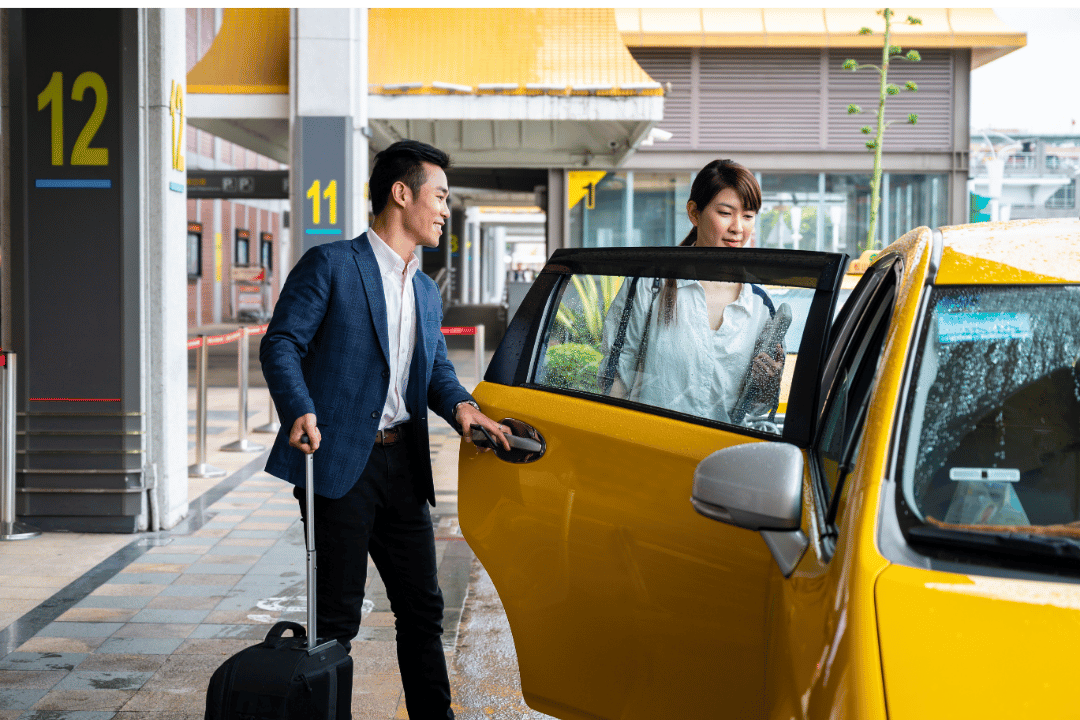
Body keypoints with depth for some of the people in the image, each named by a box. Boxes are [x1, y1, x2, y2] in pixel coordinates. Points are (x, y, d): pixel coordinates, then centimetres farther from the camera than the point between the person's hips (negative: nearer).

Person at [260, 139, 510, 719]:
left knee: (422, 607, 12)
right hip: (340, 463, -7)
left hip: (403, 468, 7)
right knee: (337, 616, -1)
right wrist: (300, 411, -26)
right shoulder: (330, 265, -4)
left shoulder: (427, 291, 20)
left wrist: (458, 404, -4)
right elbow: (281, 344, -9)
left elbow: (436, 368, 18)